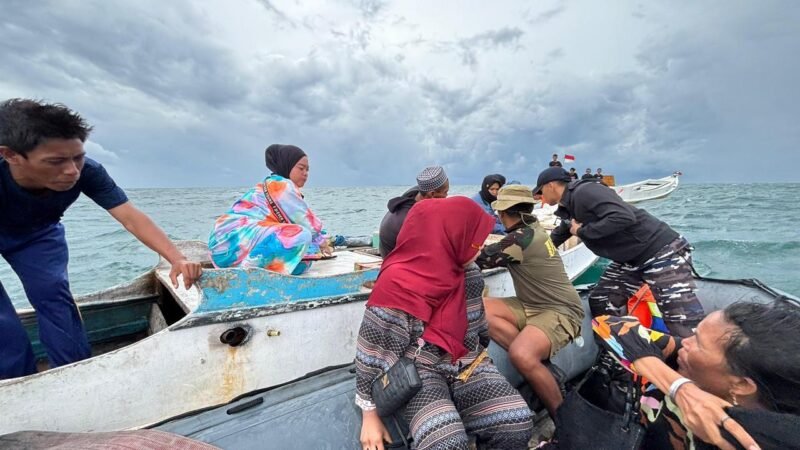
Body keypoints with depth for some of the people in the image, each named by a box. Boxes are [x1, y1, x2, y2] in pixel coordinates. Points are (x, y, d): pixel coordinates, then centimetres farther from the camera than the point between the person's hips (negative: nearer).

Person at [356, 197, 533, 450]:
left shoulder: (469, 274, 0)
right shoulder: (396, 284, -20)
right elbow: (372, 349, -14)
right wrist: (370, 415, -7)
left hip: (466, 364, 6)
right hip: (416, 371, -5)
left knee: (517, 425, -14)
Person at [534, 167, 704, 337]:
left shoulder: (584, 191, -19)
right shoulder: (568, 209, 10)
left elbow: (624, 217, -31)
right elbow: (555, 239, 26)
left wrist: (582, 231, -20)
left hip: (661, 250, -9)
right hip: (630, 258, 9)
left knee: (686, 328, -11)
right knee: (600, 303, 9)